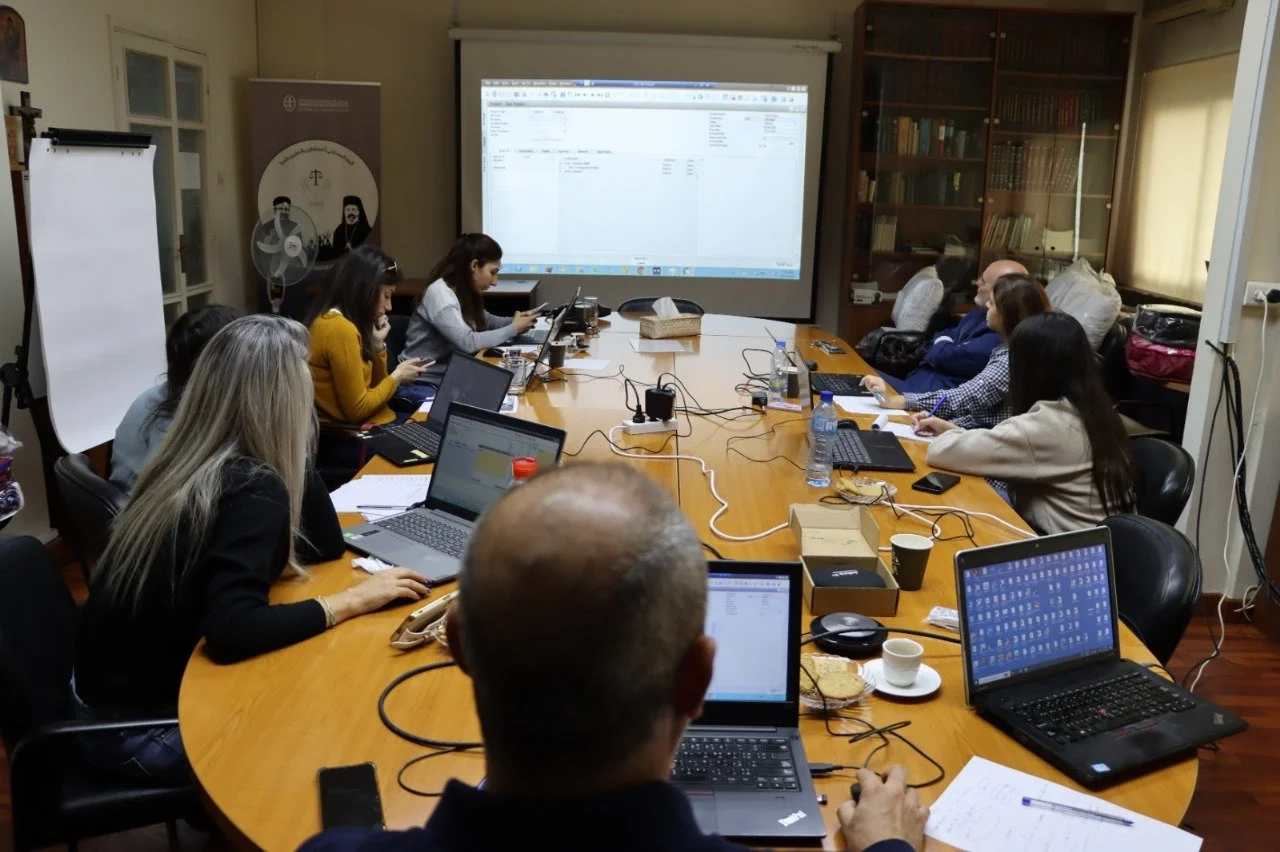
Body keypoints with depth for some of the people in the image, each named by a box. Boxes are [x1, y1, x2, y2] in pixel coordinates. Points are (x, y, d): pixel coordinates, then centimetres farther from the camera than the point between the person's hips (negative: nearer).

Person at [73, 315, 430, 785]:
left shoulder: (192, 462, 1)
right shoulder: (252, 489, -24)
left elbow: (326, 547, 8)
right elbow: (232, 632, -34)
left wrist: (294, 467, -2)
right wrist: (353, 599, -26)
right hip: (139, 725, -8)